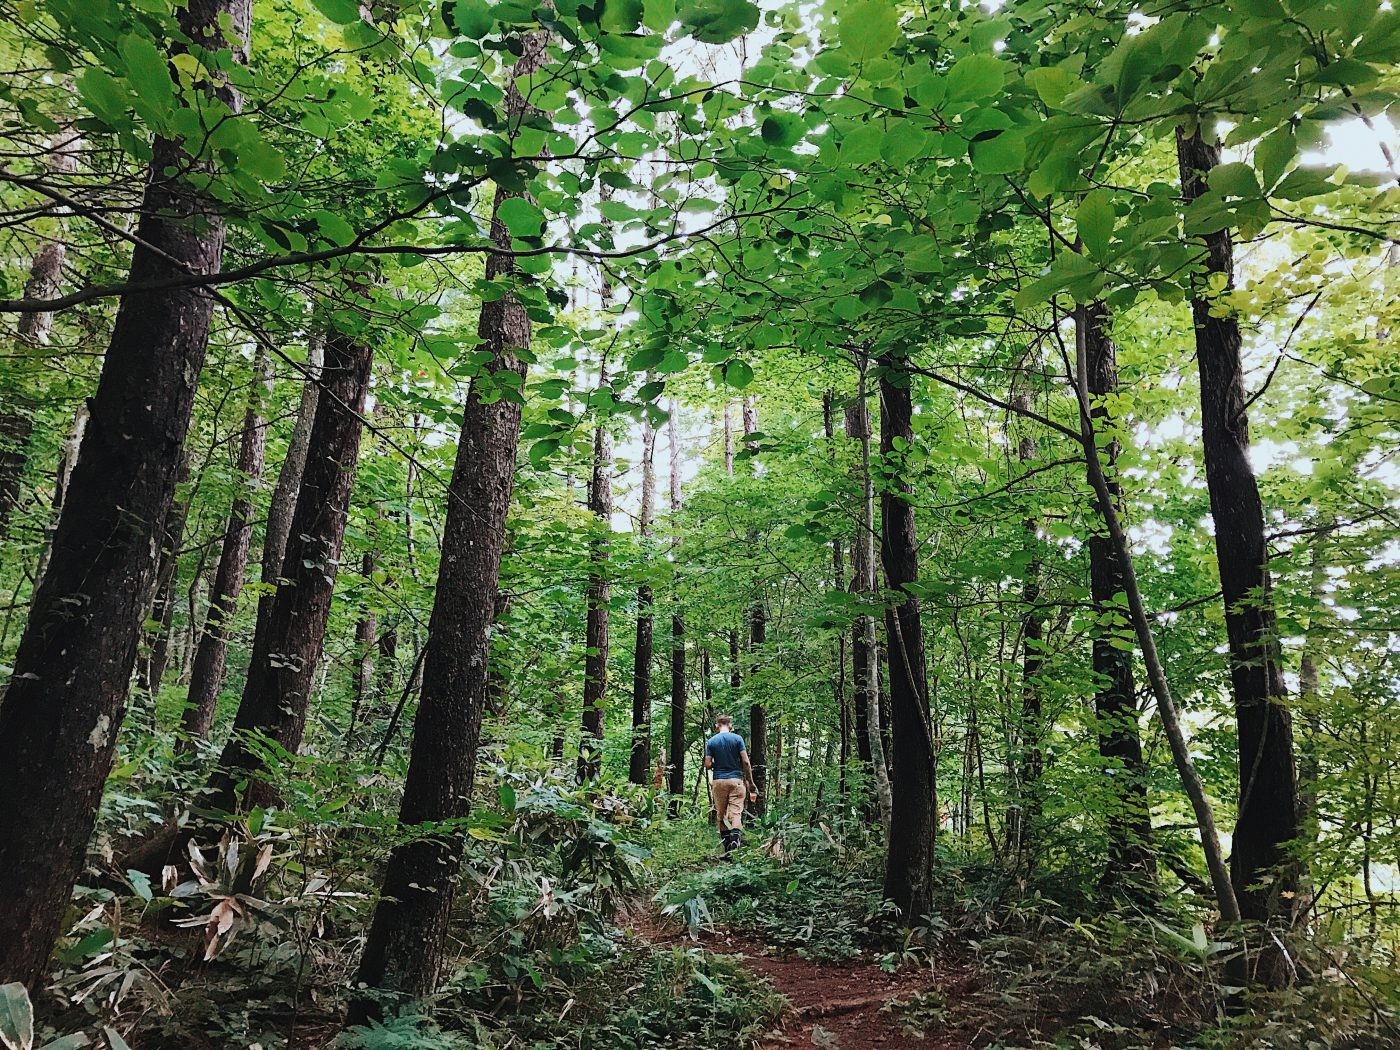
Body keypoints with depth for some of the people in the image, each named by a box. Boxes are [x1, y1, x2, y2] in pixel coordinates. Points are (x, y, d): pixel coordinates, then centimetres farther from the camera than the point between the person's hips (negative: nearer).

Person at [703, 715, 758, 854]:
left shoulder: (711, 742, 2)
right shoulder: (737, 738, -1)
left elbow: (708, 765, -2)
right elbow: (746, 762, -5)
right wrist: (750, 782, 4)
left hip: (718, 781, 1)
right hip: (736, 779, -1)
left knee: (721, 815, 9)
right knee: (736, 812, -5)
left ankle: (727, 847, 9)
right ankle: (735, 839, -28)